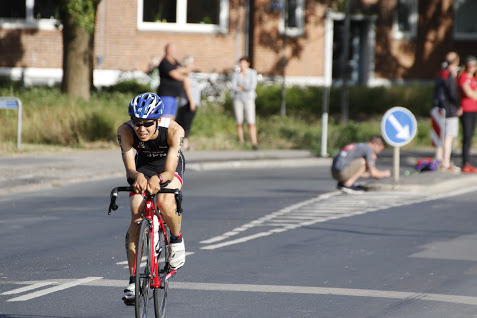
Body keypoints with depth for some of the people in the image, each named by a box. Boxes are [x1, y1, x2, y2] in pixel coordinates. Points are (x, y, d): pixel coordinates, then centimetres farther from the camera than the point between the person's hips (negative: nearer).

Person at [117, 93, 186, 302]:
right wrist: (137, 176, -57)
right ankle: (133, 280, -7)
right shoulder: (125, 131, -31)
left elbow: (169, 172, -38)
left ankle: (177, 241, 1)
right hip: (143, 165, 2)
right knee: (136, 216, -14)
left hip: (170, 166, -2)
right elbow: (129, 168, -33)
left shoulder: (173, 130, -36)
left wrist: (158, 179, -60)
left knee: (165, 204, -32)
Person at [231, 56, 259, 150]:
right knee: (239, 123, -2)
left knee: (251, 123, -12)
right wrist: (244, 88, -14)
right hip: (238, 99, 3)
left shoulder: (252, 73, -1)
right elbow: (233, 88, -4)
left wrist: (241, 88, -7)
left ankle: (254, 144, -15)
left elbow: (253, 86, -14)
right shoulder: (236, 75, 6)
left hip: (249, 99, -3)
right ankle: (241, 143, 3)